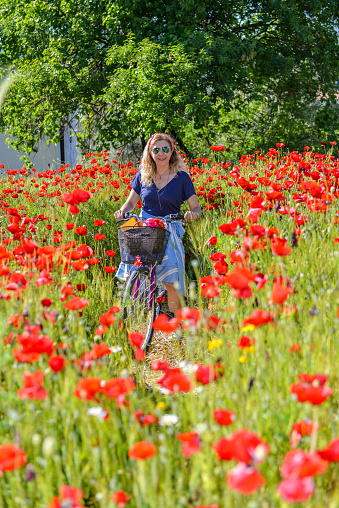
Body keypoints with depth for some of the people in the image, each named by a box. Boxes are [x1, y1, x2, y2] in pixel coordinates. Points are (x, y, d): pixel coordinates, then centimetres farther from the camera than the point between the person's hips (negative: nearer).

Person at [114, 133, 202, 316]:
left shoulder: (181, 177, -1)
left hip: (169, 230, -2)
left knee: (172, 279, -17)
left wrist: (193, 213, -23)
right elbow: (131, 201, 14)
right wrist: (122, 211, -7)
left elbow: (196, 207, 0)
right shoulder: (143, 175, 6)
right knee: (131, 271, -18)